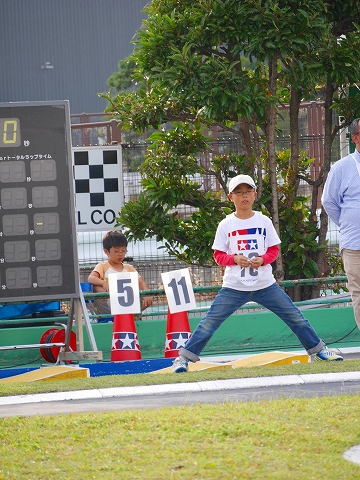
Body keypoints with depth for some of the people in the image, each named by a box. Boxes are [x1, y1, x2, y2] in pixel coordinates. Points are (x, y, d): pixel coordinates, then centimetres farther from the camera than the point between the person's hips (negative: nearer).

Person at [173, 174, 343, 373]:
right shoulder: (226, 225, 0)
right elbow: (218, 255, 2)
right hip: (234, 287, -1)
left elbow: (274, 250, 7)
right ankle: (183, 358, 0)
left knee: (295, 317, 2)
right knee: (209, 322, -8)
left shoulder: (264, 222, 3)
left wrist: (263, 259, -14)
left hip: (265, 285, 1)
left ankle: (318, 350, 19)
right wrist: (234, 259, -18)